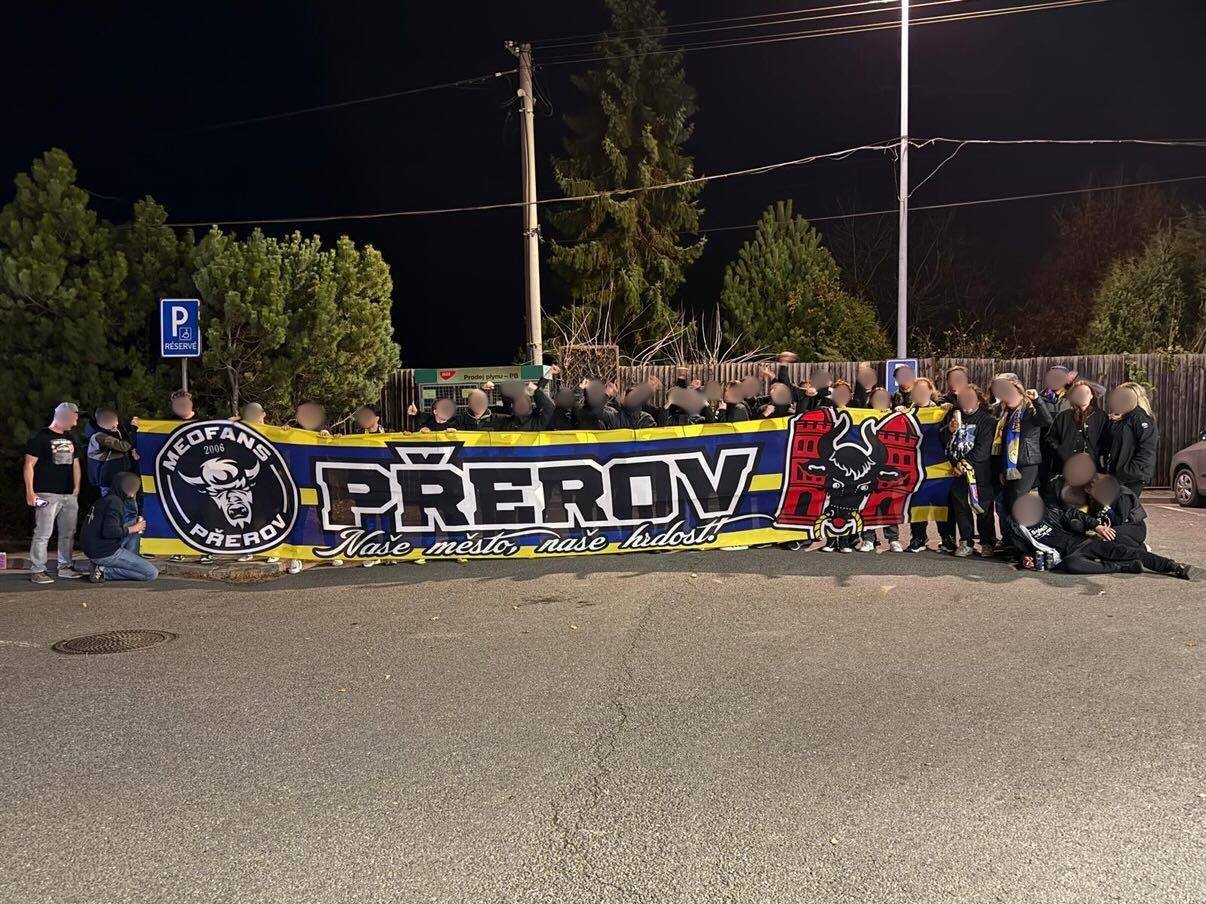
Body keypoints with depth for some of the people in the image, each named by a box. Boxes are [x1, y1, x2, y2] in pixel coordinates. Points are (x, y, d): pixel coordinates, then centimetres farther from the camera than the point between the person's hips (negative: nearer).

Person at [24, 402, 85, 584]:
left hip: (69, 495, 7)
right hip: (48, 495, -7)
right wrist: (30, 492, -13)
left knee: (68, 533, 10)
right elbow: (29, 464, -8)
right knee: (43, 534, -7)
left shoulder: (70, 439, 17)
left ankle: (65, 567, 19)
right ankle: (37, 571, -2)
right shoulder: (40, 438, -5)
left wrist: (76, 488, 13)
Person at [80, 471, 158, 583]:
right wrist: (132, 529, -11)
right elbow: (109, 531, -27)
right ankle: (105, 571, -9)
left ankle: (129, 563, 10)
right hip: (105, 553, -9)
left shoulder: (104, 499, 15)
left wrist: (136, 525, 10)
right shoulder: (114, 502, -15)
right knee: (152, 574, -10)